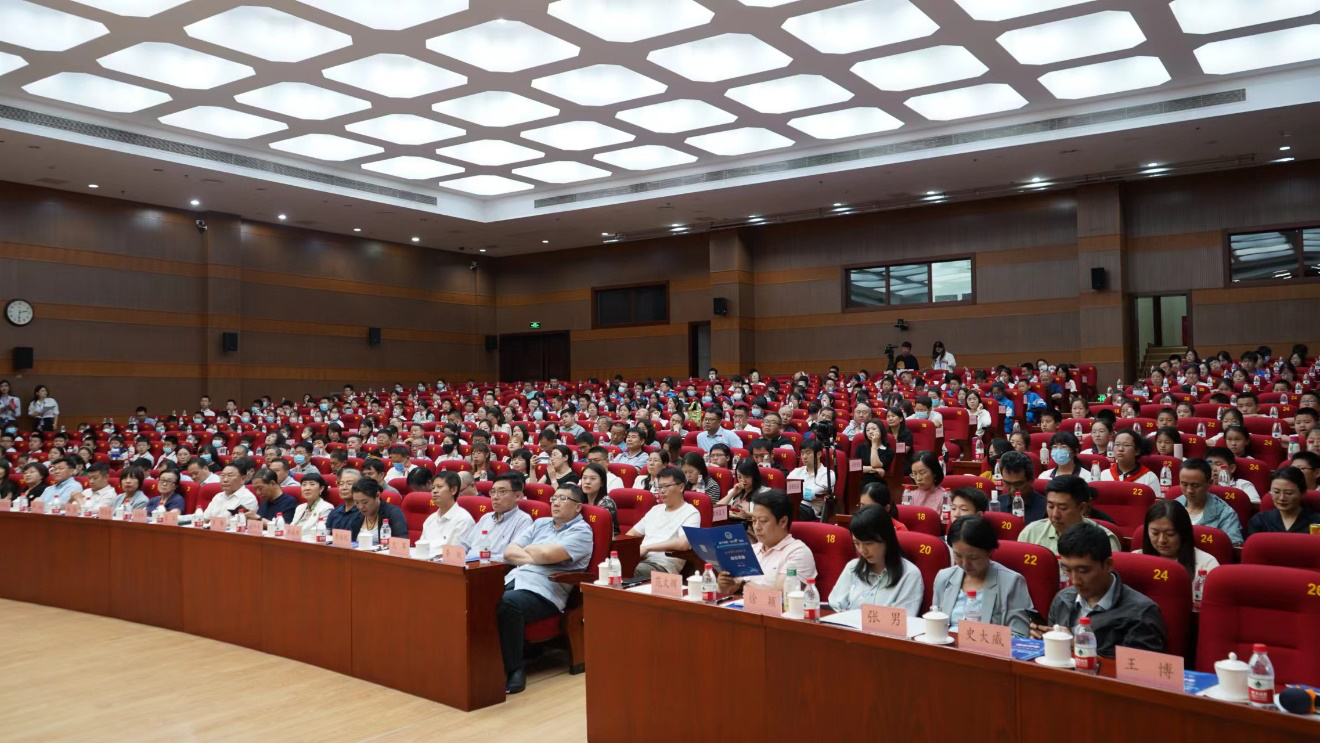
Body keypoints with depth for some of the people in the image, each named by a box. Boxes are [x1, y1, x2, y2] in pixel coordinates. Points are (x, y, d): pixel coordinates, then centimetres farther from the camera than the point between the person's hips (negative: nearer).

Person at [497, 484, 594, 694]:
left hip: (544, 591, -6)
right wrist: (535, 557, -1)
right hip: (514, 579, 6)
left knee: (508, 603, -37)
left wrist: (526, 550, 7)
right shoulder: (540, 524, 24)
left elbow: (547, 554, -13)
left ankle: (514, 669, -25)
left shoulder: (581, 531, 2)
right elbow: (509, 552, 15)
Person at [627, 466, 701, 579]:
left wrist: (647, 547, -13)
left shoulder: (691, 513, 0)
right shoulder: (655, 509, 24)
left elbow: (683, 544, -18)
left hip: (664, 566, -6)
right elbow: (631, 534, 28)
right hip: (640, 560, 6)